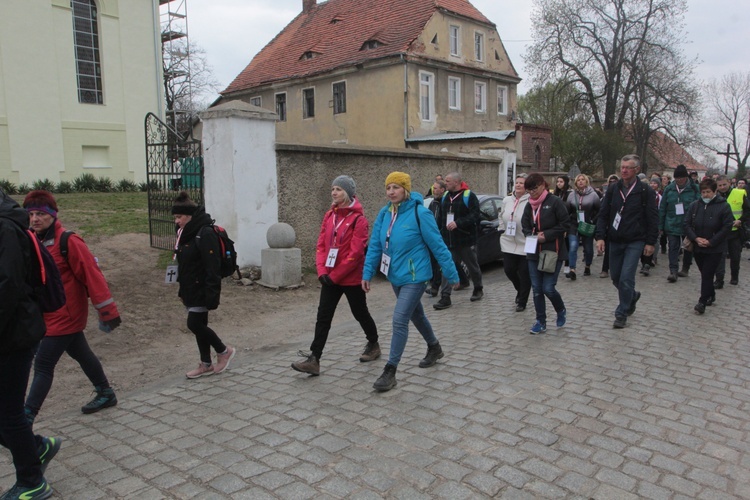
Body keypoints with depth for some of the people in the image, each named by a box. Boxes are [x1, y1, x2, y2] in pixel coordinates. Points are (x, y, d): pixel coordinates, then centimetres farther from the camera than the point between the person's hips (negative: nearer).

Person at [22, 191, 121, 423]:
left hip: (64, 315, -8)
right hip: (49, 315, 8)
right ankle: (106, 393, 37)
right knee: (81, 353, 20)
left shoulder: (68, 241, -19)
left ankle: (26, 419, 5)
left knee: (43, 365, -4)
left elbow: (92, 274, -20)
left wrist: (107, 310, -19)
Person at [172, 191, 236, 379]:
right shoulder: (186, 233, 10)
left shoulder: (205, 234, -19)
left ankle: (224, 351, 12)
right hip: (190, 290, 9)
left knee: (194, 324, -7)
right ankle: (206, 365, 23)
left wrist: (212, 295, -25)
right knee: (198, 325, 12)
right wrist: (183, 289, 18)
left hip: (202, 290, -9)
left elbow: (213, 268, -23)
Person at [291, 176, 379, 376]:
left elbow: (355, 252, -18)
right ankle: (314, 360, 2)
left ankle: (373, 345, 36)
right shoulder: (329, 215, 7)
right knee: (323, 316, 1)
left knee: (359, 313, 12)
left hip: (351, 278, -5)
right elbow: (321, 245, 6)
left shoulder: (358, 218, -13)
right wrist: (322, 271, -7)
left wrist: (335, 275, -16)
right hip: (330, 277, 5)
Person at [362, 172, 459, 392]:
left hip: (414, 277, -7)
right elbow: (375, 246, 4)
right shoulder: (384, 214, 0)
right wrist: (367, 273, 2)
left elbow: (438, 246, -14)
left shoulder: (420, 213, -18)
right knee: (416, 315, 23)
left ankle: (390, 371, -1)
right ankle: (434, 349, 46)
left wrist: (451, 273, -9)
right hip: (395, 276, 7)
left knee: (400, 320, -11)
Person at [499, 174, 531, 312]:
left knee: (524, 273, 4)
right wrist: (502, 229, 11)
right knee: (509, 269, 8)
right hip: (508, 243, 6)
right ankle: (520, 290, 38)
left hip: (525, 244, -6)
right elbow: (502, 217, 19)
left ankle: (522, 301, 20)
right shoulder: (507, 200, 7)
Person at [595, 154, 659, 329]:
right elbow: (603, 215, 4)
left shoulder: (645, 191, -6)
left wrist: (650, 242, -8)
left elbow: (653, 219, -4)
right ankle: (632, 296, 42)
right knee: (616, 278, 12)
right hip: (615, 241, 4)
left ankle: (622, 314, 5)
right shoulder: (613, 189, 4)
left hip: (635, 242, -4)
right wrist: (600, 236, -6)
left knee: (626, 278, -10)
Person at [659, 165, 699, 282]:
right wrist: (661, 226, 2)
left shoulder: (694, 189, -6)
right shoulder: (669, 189, 0)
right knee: (673, 247, -7)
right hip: (672, 225, 1)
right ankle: (673, 271, -10)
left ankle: (685, 269, 30)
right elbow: (662, 208, 3)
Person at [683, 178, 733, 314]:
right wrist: (696, 238, -12)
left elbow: (727, 228, -10)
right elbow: (687, 224, 2)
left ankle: (702, 302, -2)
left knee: (707, 275, -6)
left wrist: (710, 242, -14)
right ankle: (711, 296, 32)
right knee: (705, 274, 14)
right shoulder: (695, 205, 2)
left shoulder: (723, 206, -8)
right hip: (697, 247, 4)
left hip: (715, 249, -4)